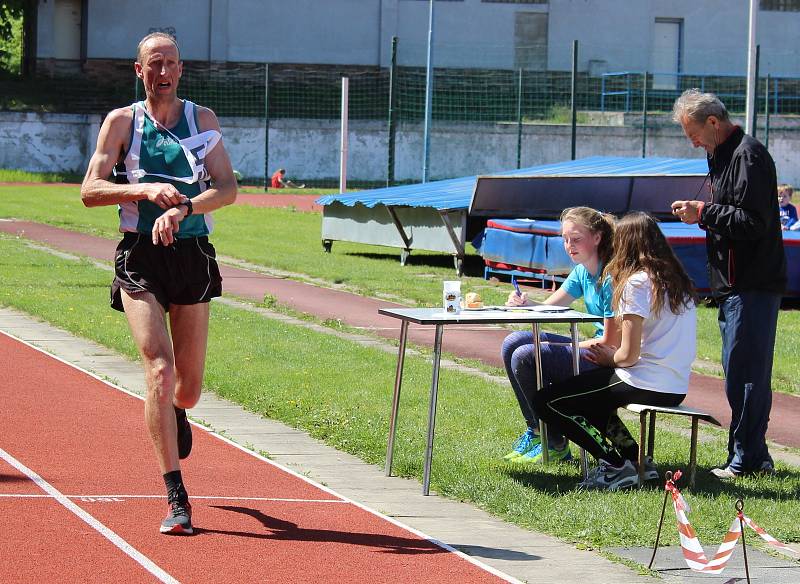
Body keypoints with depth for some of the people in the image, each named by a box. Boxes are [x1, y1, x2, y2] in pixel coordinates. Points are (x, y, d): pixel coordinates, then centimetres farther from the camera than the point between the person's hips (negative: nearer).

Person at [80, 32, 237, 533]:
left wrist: (183, 208, -21)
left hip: (193, 254, 2)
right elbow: (90, 190, -2)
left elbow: (228, 188, -3)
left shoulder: (202, 120, 8)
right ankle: (176, 498, -16)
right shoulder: (122, 122, 4)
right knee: (160, 368, -18)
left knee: (188, 387, 8)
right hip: (140, 258, -2)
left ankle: (175, 414, 49)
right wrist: (147, 190, -17)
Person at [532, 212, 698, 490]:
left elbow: (629, 355, -17)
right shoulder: (678, 279, 11)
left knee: (545, 402, 0)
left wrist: (609, 358, 4)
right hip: (676, 387, 9)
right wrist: (614, 352, 14)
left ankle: (616, 466, -3)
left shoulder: (637, 282, -14)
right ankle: (636, 457, 16)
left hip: (647, 385, -9)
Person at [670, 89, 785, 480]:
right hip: (734, 285, 11)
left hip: (753, 286, -11)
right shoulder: (723, 155, 18)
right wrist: (703, 215, 9)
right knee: (739, 372, 13)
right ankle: (754, 456, 19)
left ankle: (746, 459, -4)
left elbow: (754, 222, -21)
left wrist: (705, 213, -14)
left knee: (745, 374, -8)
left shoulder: (748, 156, -14)